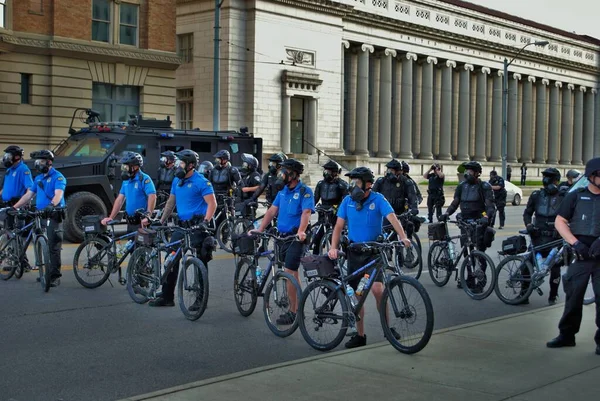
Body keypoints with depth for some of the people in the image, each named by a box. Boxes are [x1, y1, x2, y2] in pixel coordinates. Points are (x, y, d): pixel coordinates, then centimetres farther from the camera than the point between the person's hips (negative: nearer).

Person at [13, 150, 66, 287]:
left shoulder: (58, 177, -6)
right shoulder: (38, 178, 17)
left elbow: (58, 194, -23)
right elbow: (28, 195, 16)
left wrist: (52, 205, -42)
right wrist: (14, 207, 6)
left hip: (53, 216, -7)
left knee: (53, 247, -9)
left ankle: (55, 276, -8)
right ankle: (48, 272, 19)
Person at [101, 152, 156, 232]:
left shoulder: (144, 179, -12)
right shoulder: (126, 180, 12)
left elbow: (152, 197, -24)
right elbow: (120, 199, 13)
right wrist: (111, 217, 7)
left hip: (142, 223, -8)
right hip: (130, 223, 8)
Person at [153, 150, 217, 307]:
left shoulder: (201, 181, -11)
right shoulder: (177, 180, 11)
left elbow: (212, 203, -16)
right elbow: (171, 202, 18)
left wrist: (205, 221, -27)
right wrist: (161, 222, 16)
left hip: (197, 226, -7)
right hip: (182, 226, 7)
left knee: (200, 262, -1)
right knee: (172, 259, 8)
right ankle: (167, 297, 16)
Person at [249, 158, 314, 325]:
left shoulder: (305, 191, -11)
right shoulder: (283, 191, 11)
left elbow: (306, 212, -25)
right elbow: (272, 210, 9)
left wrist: (301, 231, -41)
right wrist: (260, 229, 0)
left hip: (295, 238, -8)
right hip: (282, 236, 8)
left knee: (289, 273, -12)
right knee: (293, 273, 14)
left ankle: (293, 312, -5)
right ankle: (298, 307, 25)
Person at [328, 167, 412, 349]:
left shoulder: (378, 199, -9)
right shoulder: (348, 201, 0)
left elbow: (392, 218, -22)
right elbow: (339, 226, 0)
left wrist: (403, 237, -39)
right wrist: (333, 247, -15)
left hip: (374, 251, -3)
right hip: (354, 251, 3)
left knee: (377, 289, -19)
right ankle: (360, 335, 17)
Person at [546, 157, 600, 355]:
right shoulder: (575, 196, 6)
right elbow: (560, 222, 3)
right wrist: (575, 243, -11)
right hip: (580, 255, 0)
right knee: (573, 296, 3)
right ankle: (566, 335, 16)